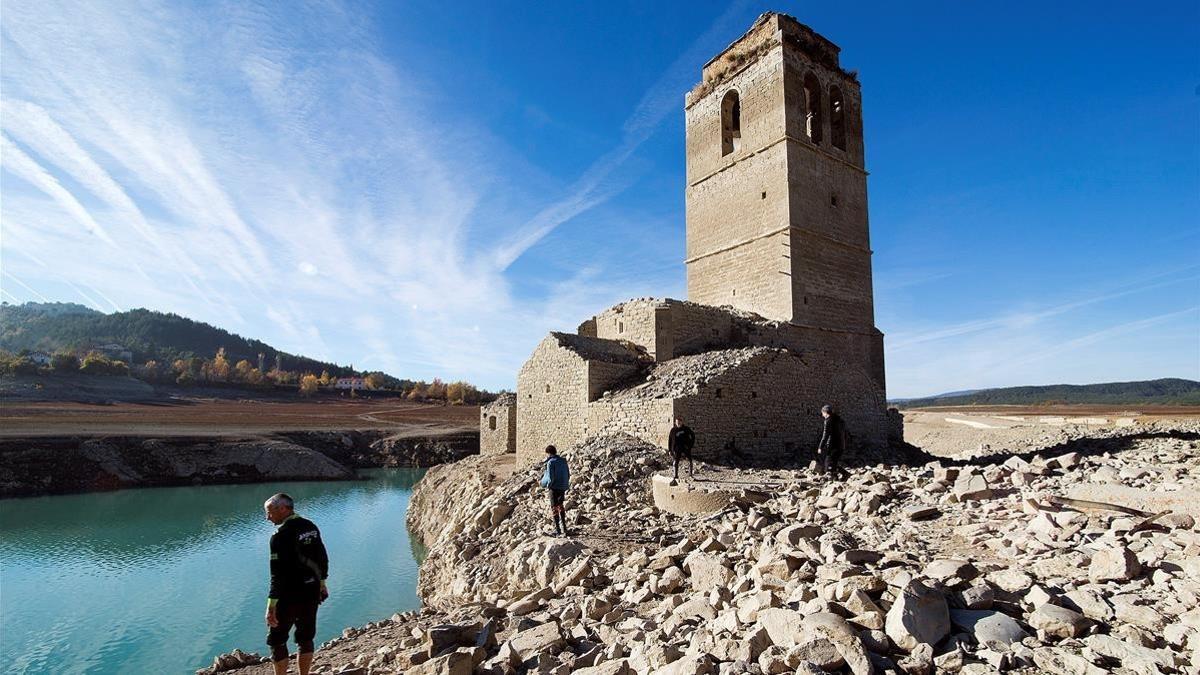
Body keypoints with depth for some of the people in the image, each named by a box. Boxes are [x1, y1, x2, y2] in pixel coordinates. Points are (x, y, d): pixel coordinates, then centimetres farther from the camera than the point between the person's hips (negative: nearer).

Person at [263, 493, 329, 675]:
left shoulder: (280, 535, -18)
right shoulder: (310, 527, 4)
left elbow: (278, 573, -21)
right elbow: (322, 558, 12)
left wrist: (271, 605, -19)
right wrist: (322, 582, 23)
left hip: (289, 596, -7)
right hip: (311, 592, 7)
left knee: (276, 641, 11)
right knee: (305, 638, 17)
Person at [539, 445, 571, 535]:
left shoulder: (550, 462, -14)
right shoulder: (563, 461, 5)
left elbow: (550, 478, -19)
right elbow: (568, 475, 8)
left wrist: (548, 485, -1)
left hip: (554, 487, -6)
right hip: (563, 487, 6)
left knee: (554, 507, 5)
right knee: (561, 506, 20)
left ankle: (557, 529, 7)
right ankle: (563, 527, 25)